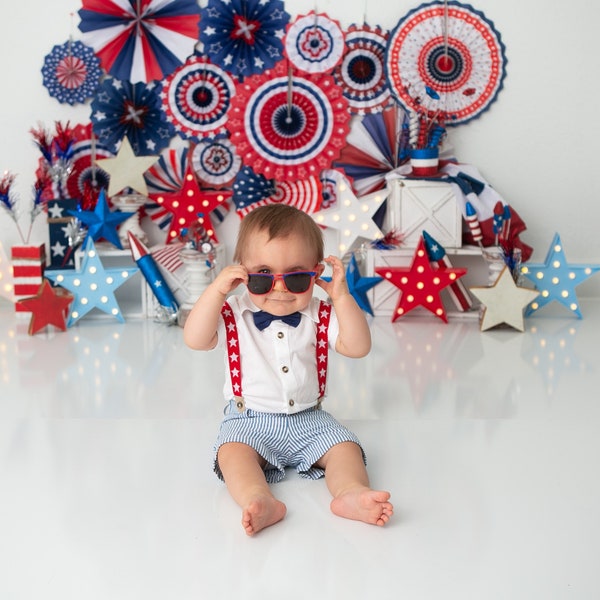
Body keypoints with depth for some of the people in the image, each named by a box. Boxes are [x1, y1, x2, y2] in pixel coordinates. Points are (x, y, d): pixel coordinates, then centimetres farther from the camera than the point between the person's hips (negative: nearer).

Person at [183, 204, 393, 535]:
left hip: (309, 420, 3)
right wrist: (216, 290, -26)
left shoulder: (319, 316, -1)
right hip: (250, 421, -2)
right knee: (233, 451, -30)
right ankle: (260, 501, -50)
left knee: (345, 447, -18)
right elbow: (195, 339, -18)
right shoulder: (233, 315, -4)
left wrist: (341, 296, -19)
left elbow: (357, 347, -11)